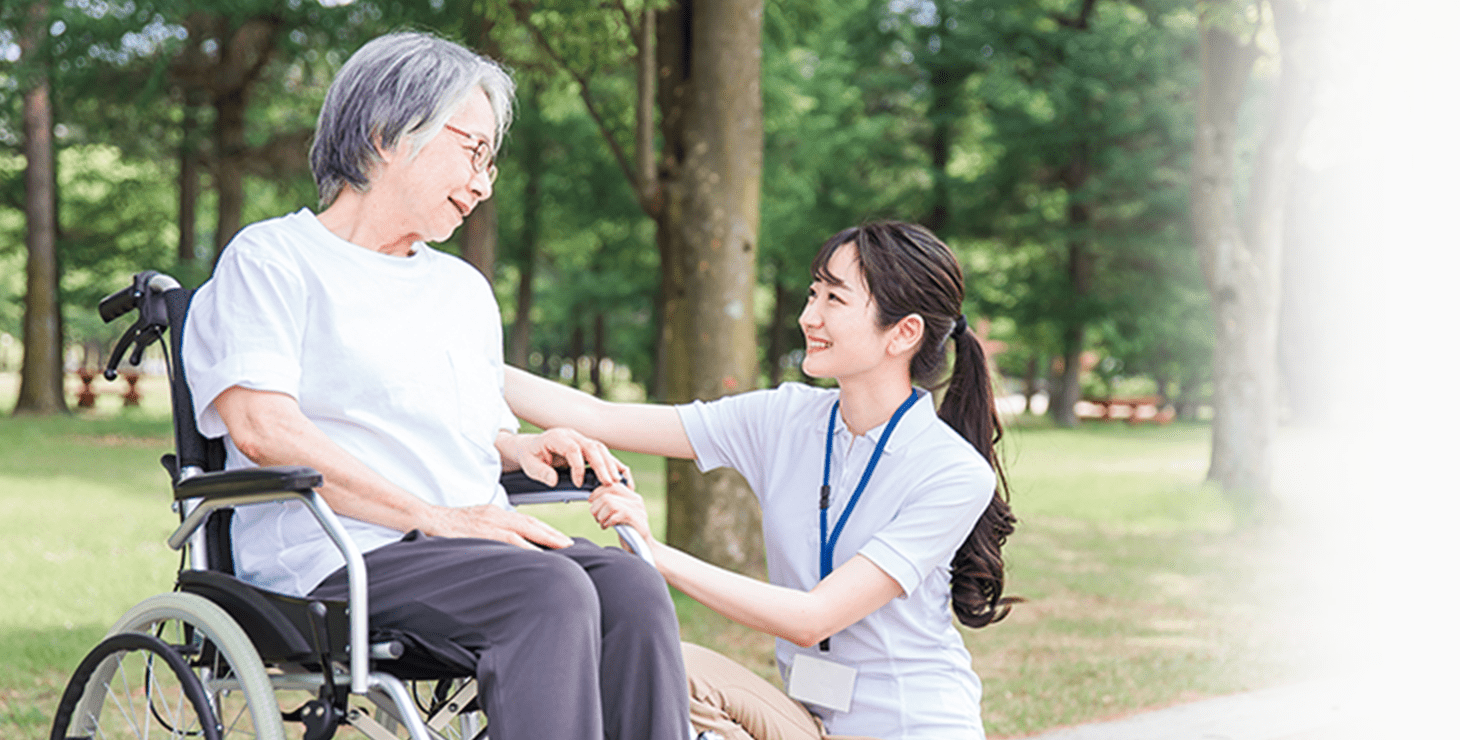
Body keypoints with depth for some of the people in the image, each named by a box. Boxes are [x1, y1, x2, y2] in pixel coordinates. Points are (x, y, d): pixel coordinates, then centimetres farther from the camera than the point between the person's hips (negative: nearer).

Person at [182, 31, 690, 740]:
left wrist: (519, 447, 9)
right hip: (342, 554, -6)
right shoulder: (269, 258, 4)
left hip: (475, 544, 6)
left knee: (632, 586, -25)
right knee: (550, 591, -33)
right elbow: (263, 429, -11)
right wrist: (433, 519, -16)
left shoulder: (465, 289, 28)